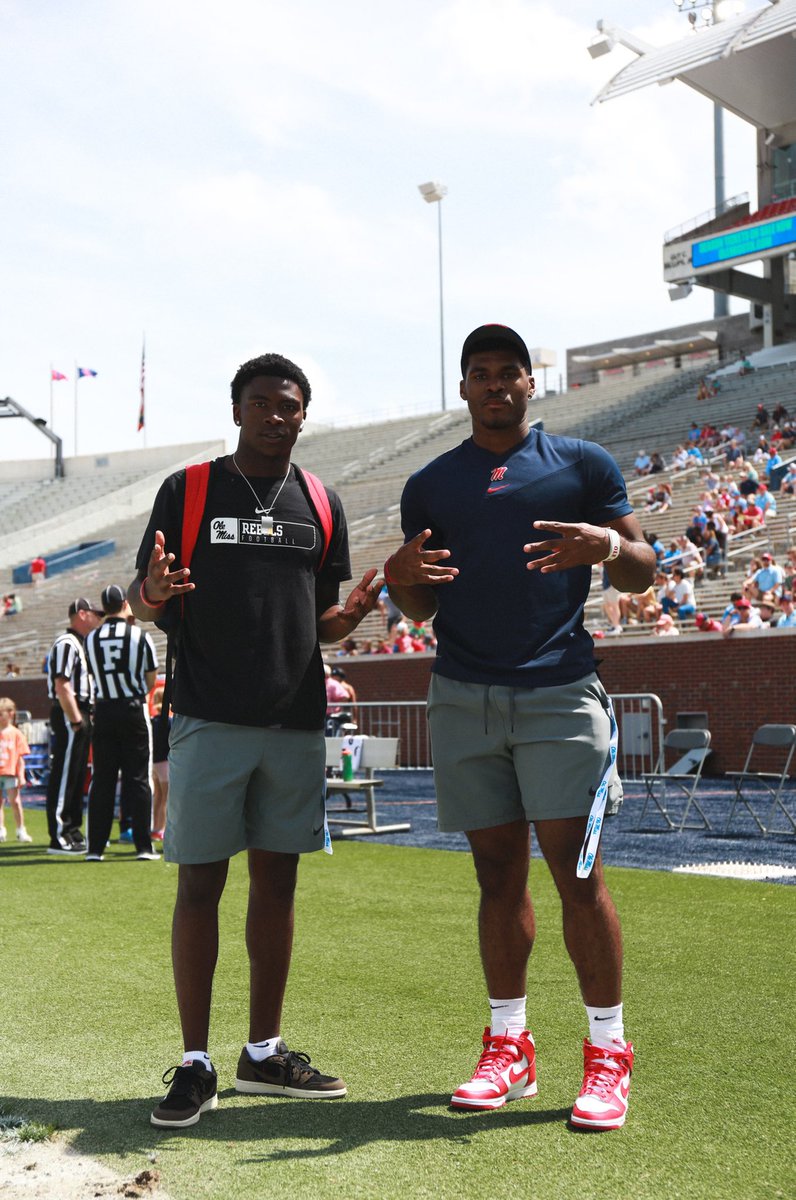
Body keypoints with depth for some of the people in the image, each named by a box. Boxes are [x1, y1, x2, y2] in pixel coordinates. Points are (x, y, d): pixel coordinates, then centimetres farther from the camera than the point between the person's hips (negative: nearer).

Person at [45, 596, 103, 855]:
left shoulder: (79, 644, 19)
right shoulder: (66, 643, -13)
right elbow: (62, 686, -21)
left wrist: (84, 718, 14)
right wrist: (76, 721, -21)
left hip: (80, 716, 10)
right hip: (68, 716, -10)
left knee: (76, 777, 14)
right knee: (63, 777, -7)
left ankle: (72, 831, 22)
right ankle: (59, 838, -4)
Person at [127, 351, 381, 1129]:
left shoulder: (321, 504, 13)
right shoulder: (188, 490, 3)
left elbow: (323, 624, 15)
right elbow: (144, 599, 3)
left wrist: (352, 614, -7)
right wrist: (149, 596, -21)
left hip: (296, 721, 4)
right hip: (209, 717, -3)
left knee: (277, 882, 9)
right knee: (200, 884, -1)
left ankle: (263, 1054, 21)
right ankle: (195, 1064, 10)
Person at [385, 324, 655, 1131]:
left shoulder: (583, 465, 9)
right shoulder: (429, 485, 15)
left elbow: (643, 571, 7)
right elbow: (423, 610, 17)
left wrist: (607, 546, -16)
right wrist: (401, 578, -6)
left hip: (559, 691, -2)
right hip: (464, 696, 3)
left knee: (576, 870, -7)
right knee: (498, 873, 7)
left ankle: (608, 1053, 5)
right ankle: (509, 1047, 17)